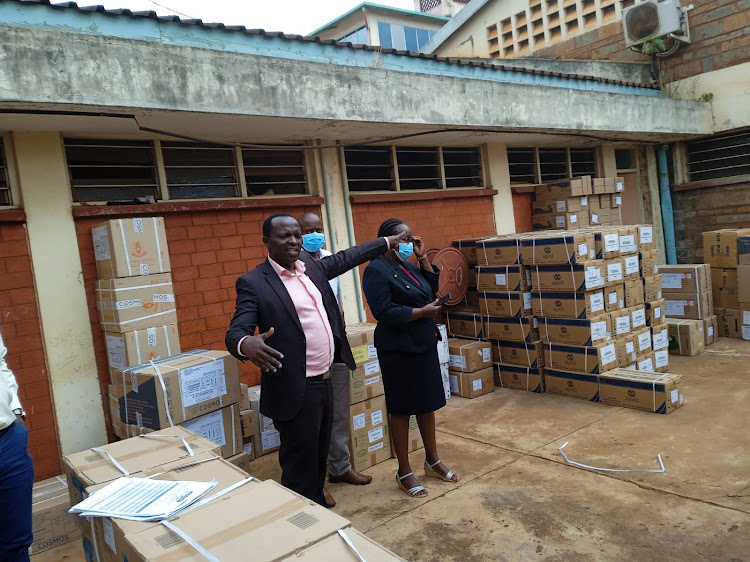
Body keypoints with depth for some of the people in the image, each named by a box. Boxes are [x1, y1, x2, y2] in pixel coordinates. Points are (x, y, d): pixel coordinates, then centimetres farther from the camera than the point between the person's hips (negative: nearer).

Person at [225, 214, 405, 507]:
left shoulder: (310, 265, 8)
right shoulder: (254, 282, -13)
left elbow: (346, 257, 22)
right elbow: (236, 331, -20)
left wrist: (388, 241, 30)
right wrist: (247, 344, -44)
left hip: (324, 380, 8)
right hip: (296, 389, -7)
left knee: (321, 449, 23)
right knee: (300, 461, 2)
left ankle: (317, 495, 43)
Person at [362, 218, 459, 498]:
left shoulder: (407, 265, 9)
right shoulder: (376, 270, -15)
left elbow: (431, 288, 15)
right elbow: (384, 312, -23)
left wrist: (422, 257, 5)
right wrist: (424, 312, -18)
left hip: (424, 344, 8)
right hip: (399, 349, -8)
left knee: (427, 403, 17)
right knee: (401, 409, 4)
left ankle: (432, 460, 34)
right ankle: (404, 472, 19)